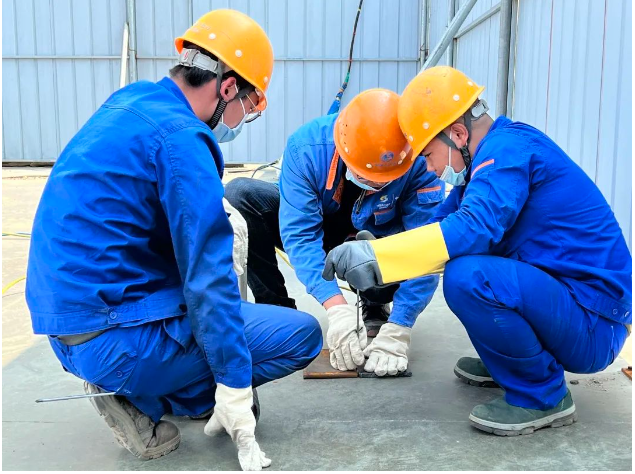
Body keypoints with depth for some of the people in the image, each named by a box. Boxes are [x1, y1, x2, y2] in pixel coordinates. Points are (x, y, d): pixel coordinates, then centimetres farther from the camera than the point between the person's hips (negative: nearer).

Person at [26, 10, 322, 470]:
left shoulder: (129, 101, 8)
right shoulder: (181, 138, -20)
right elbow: (208, 277, -21)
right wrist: (236, 399, -16)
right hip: (113, 340, -9)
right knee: (302, 333, -5)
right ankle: (139, 401, -1)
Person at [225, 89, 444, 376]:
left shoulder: (420, 162, -29)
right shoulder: (306, 146, -30)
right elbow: (300, 235, -32)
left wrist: (397, 331, -40)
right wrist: (337, 307, -44)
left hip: (376, 244, 0)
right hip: (315, 223, 1)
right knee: (241, 195, -24)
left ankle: (375, 307, 2)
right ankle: (277, 309, -11)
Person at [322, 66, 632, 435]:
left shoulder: (509, 146, -17)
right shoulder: (495, 155, 11)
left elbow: (475, 227, -33)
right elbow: (443, 225, 15)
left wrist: (376, 256, -30)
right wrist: (372, 251, 5)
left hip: (595, 327, -10)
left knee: (466, 276, -31)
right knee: (462, 255, 15)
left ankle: (544, 395, -8)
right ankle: (506, 363, 19)